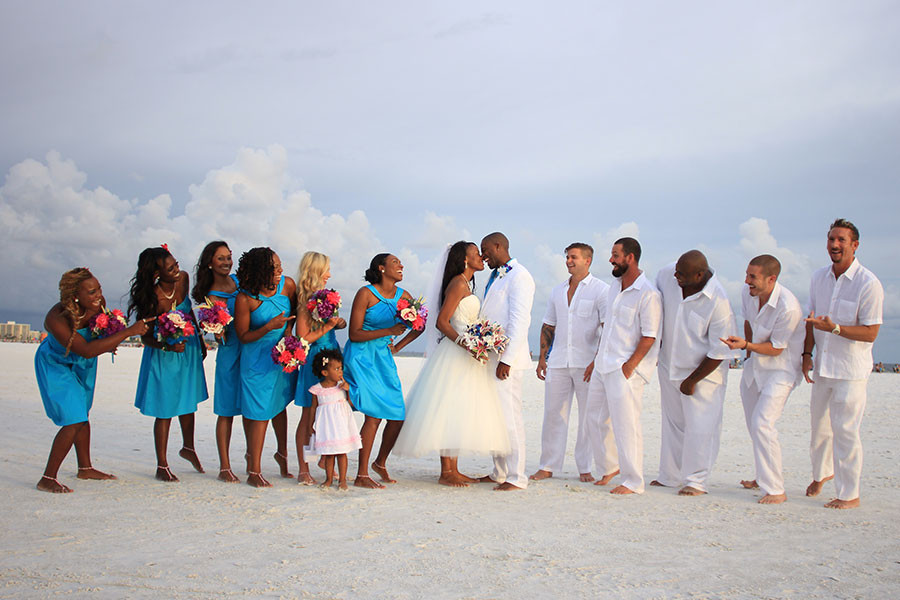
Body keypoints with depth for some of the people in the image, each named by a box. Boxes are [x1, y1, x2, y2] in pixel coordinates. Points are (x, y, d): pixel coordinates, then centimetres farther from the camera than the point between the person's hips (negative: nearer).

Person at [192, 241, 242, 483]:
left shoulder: (237, 279, 5)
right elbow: (221, 335, -14)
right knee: (227, 411, 1)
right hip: (231, 352, -5)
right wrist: (219, 333, -37)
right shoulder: (213, 296, -12)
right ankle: (225, 467, 8)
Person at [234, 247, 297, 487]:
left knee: (279, 405, 19)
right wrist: (269, 327, -26)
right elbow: (243, 336, -12)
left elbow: (295, 311, 11)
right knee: (260, 413, -3)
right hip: (258, 358, -4)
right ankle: (254, 471, 7)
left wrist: (289, 330, -7)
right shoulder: (244, 299, -18)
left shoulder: (287, 285, -7)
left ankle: (282, 453, 39)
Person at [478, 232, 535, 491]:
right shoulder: (495, 277, 19)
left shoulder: (518, 276, -10)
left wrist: (506, 359, -21)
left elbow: (519, 321, -17)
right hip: (490, 357, 9)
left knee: (509, 416, -7)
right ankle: (500, 473, 21)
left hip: (506, 360, -9)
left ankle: (516, 477, 0)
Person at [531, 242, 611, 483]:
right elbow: (548, 326, 20)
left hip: (587, 363, -5)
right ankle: (548, 466, 13)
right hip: (558, 362, 5)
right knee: (553, 414, 5)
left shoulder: (601, 290, -2)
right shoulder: (558, 291, 15)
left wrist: (597, 361, -14)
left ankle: (585, 468, 11)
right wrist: (542, 358, 12)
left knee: (588, 416, 1)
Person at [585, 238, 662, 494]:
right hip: (603, 365, 9)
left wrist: (629, 366, -17)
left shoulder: (648, 294, -14)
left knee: (625, 425, -5)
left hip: (625, 369, -9)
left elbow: (649, 336, -15)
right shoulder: (614, 287, 13)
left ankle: (633, 482, 6)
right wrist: (596, 359, 17)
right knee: (595, 418, 14)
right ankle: (611, 466, 32)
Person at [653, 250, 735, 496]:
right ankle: (669, 475, 25)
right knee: (672, 422, 14)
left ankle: (695, 480, 8)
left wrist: (692, 381, -13)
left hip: (703, 372, -5)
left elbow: (719, 352, -19)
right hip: (669, 365, 6)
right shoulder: (666, 275, -11)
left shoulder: (718, 302, -25)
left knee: (700, 426, -4)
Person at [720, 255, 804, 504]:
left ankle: (776, 490, -9)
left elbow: (776, 348, -21)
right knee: (754, 424, 16)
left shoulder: (788, 308, -29)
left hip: (780, 370, -8)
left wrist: (747, 345, -34)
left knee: (762, 423, -17)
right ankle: (766, 476, 35)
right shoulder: (747, 292, -7)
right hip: (754, 366, 8)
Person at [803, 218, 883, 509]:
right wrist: (807, 353, 7)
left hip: (851, 370, -6)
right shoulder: (819, 278, 5)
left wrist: (834, 328, -27)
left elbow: (870, 333, -15)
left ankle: (849, 494, 11)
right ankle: (821, 473, 42)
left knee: (845, 430, -3)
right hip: (822, 366, 6)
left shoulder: (869, 284, -14)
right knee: (819, 425, 18)